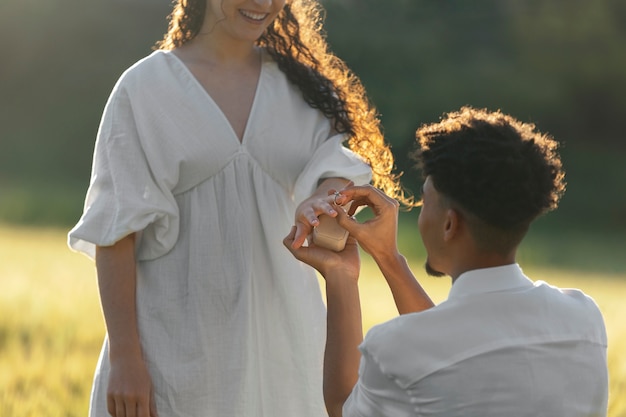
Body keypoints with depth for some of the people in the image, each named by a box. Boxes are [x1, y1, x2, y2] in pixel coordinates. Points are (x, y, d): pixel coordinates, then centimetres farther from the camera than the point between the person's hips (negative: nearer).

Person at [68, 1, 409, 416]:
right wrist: (124, 358, -11)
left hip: (280, 337, 3)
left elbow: (338, 167, -6)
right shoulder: (145, 86, -3)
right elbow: (116, 230, -5)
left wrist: (321, 202, -30)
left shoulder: (300, 85, 9)